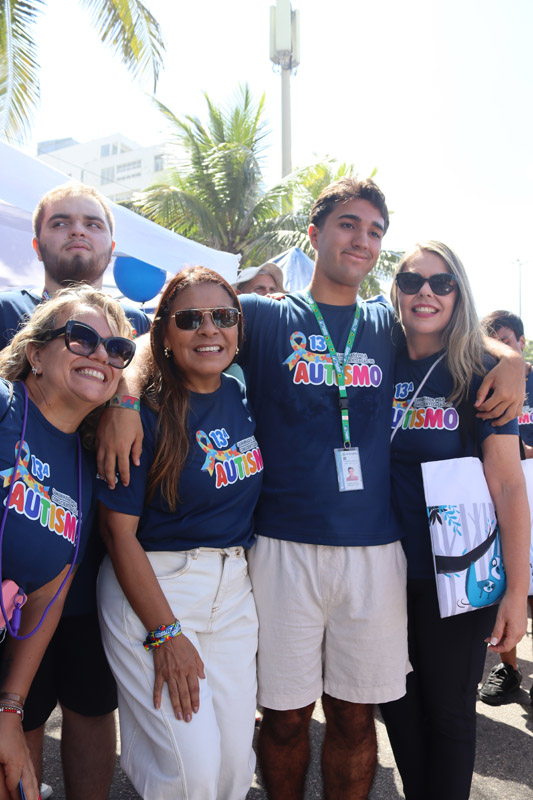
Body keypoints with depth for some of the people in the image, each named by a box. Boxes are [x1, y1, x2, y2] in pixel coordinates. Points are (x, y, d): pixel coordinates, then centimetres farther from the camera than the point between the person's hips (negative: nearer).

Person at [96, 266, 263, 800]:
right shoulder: (145, 414, -14)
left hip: (232, 589, 6)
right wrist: (165, 634, -13)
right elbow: (119, 532, -13)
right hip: (151, 587, -5)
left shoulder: (241, 396, 3)